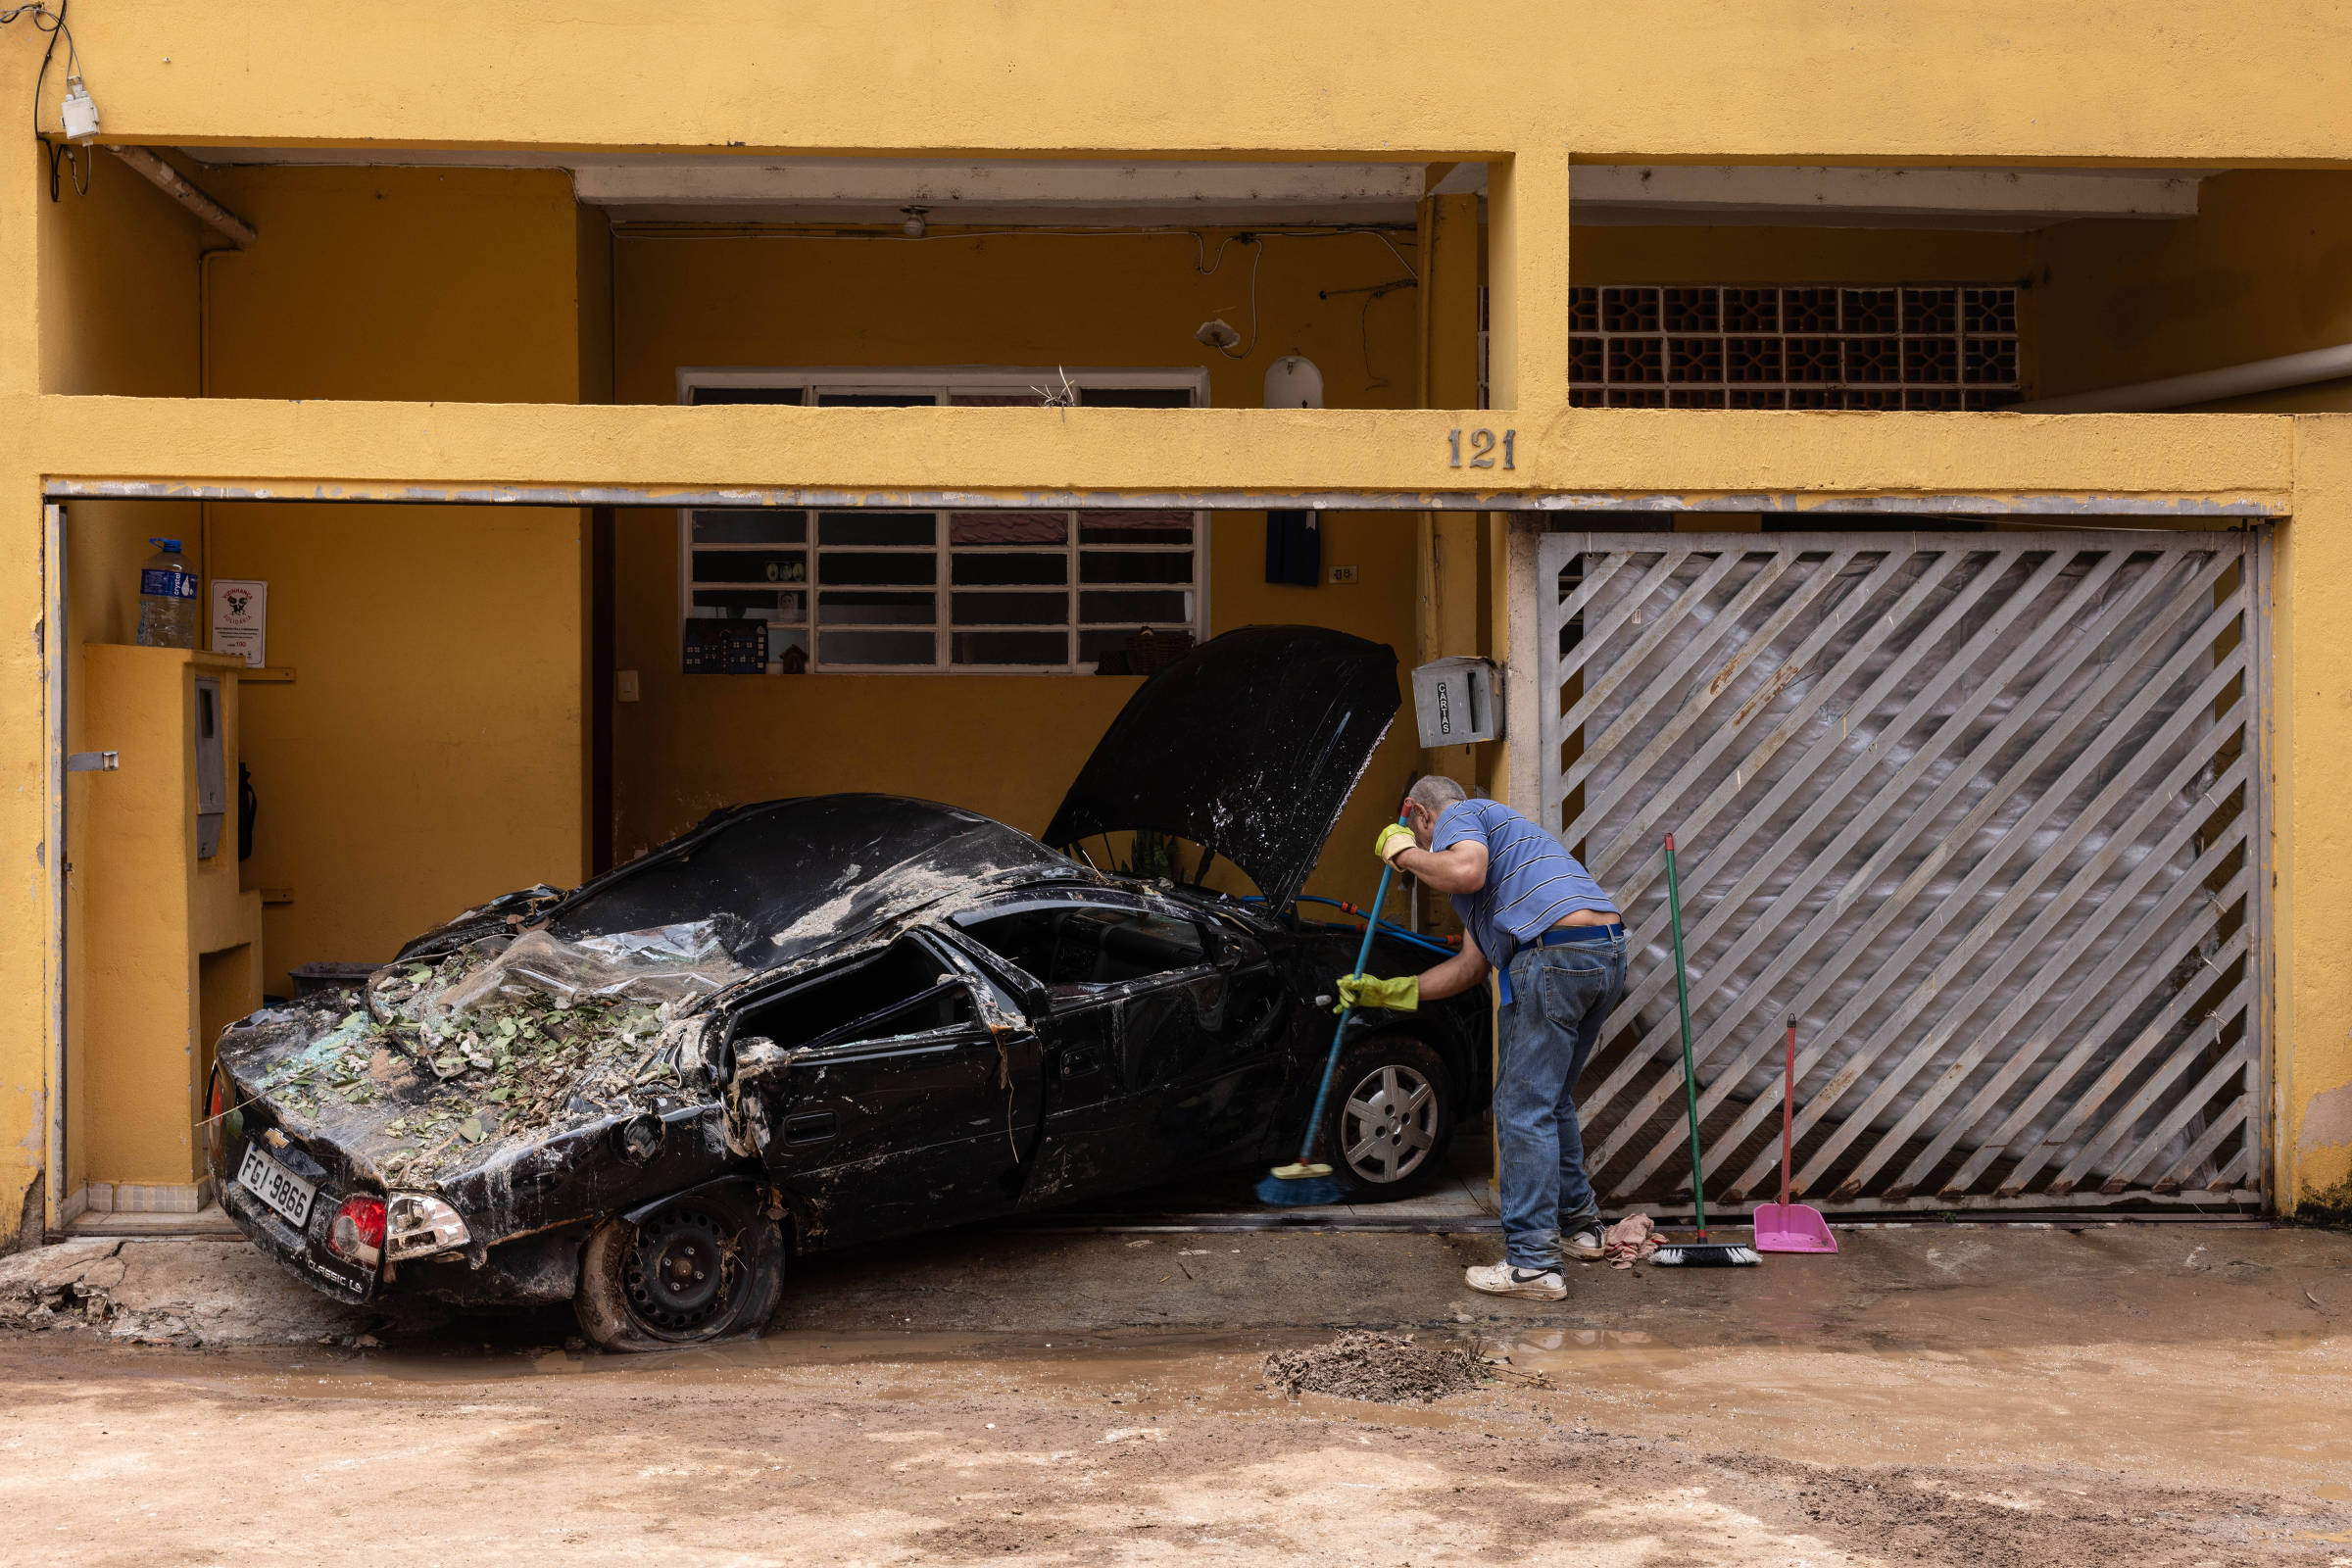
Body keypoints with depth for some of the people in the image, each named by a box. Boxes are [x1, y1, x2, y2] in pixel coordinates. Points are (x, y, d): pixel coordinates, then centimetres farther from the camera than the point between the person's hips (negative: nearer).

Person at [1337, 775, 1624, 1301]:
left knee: (1524, 1109, -4)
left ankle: (1532, 1263, -5)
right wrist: (1391, 991, 35)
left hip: (1553, 955, -10)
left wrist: (1404, 853, 1)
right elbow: (1472, 965, 31)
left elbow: (1465, 871, -18)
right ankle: (1577, 1223, 36)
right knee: (1553, 1100, 25)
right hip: (1609, 952, 10)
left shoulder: (1460, 815, 8)